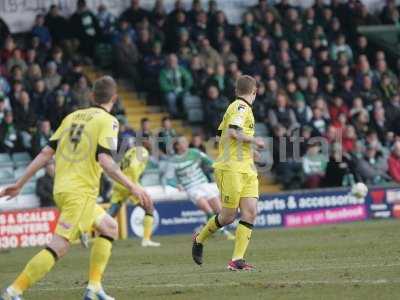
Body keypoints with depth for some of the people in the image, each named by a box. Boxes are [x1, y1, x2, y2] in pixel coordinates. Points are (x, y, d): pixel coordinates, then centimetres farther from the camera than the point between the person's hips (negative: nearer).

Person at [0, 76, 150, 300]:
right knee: (59, 246, -12)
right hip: (81, 191, -8)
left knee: (109, 228, 23)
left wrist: (20, 184, 11)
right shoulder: (108, 121, -6)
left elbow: (47, 153, 9)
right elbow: (104, 160, -19)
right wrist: (132, 187, -17)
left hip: (61, 188, 8)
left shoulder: (73, 117, 13)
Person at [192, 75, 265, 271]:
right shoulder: (241, 107, -9)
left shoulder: (238, 107, 19)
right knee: (229, 215, -3)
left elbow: (221, 132, 24)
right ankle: (199, 240, 22)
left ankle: (237, 259, -8)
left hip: (247, 169, 9)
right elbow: (233, 132, -23)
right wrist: (254, 141, -12)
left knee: (250, 212, -5)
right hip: (231, 167, -9)